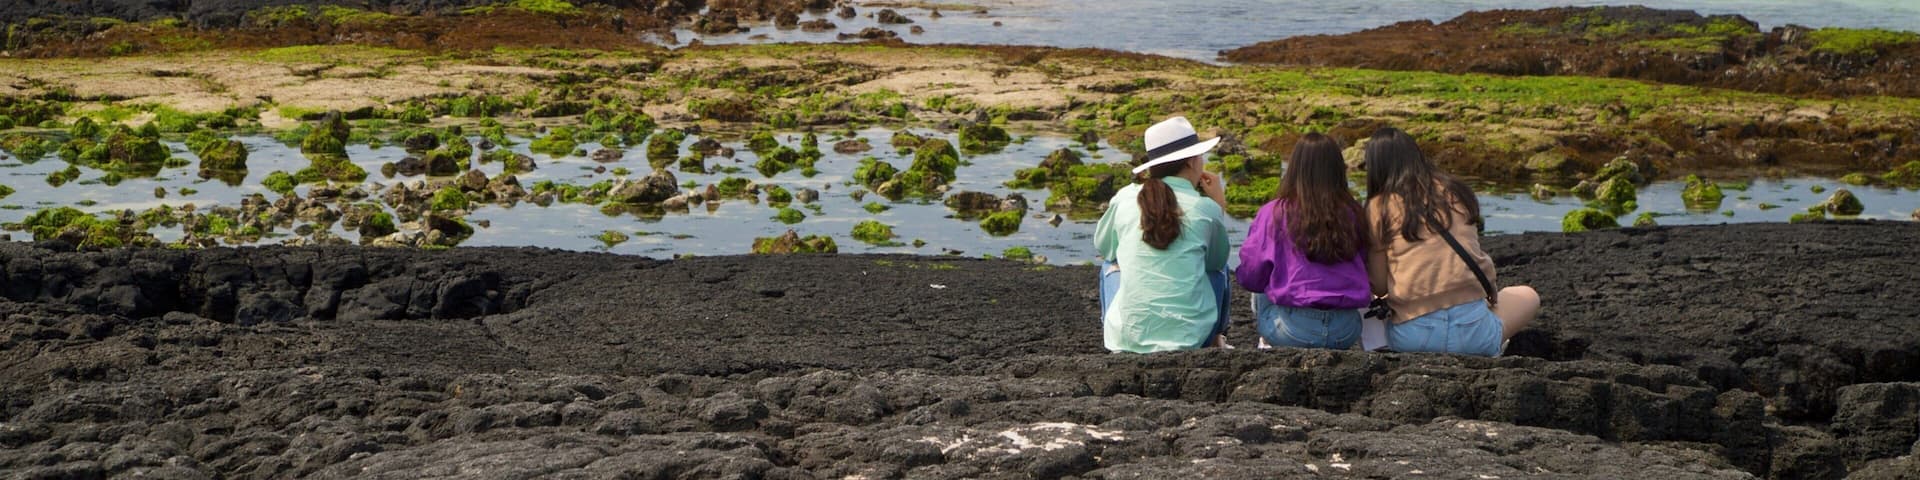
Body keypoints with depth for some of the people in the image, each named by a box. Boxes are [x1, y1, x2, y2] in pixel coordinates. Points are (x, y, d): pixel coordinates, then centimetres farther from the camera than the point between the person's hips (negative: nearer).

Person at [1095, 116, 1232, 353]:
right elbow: (1218, 260, 13)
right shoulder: (1206, 209, -5)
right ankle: (1216, 341, 38)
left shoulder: (1124, 198, -1)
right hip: (1188, 336, -1)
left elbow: (1102, 246, 18)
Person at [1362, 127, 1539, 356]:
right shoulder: (1457, 192, 9)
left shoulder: (1379, 207, -1)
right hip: (1472, 329, 1)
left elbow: (1379, 287, -1)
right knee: (1526, 296, 30)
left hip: (1411, 336, -1)